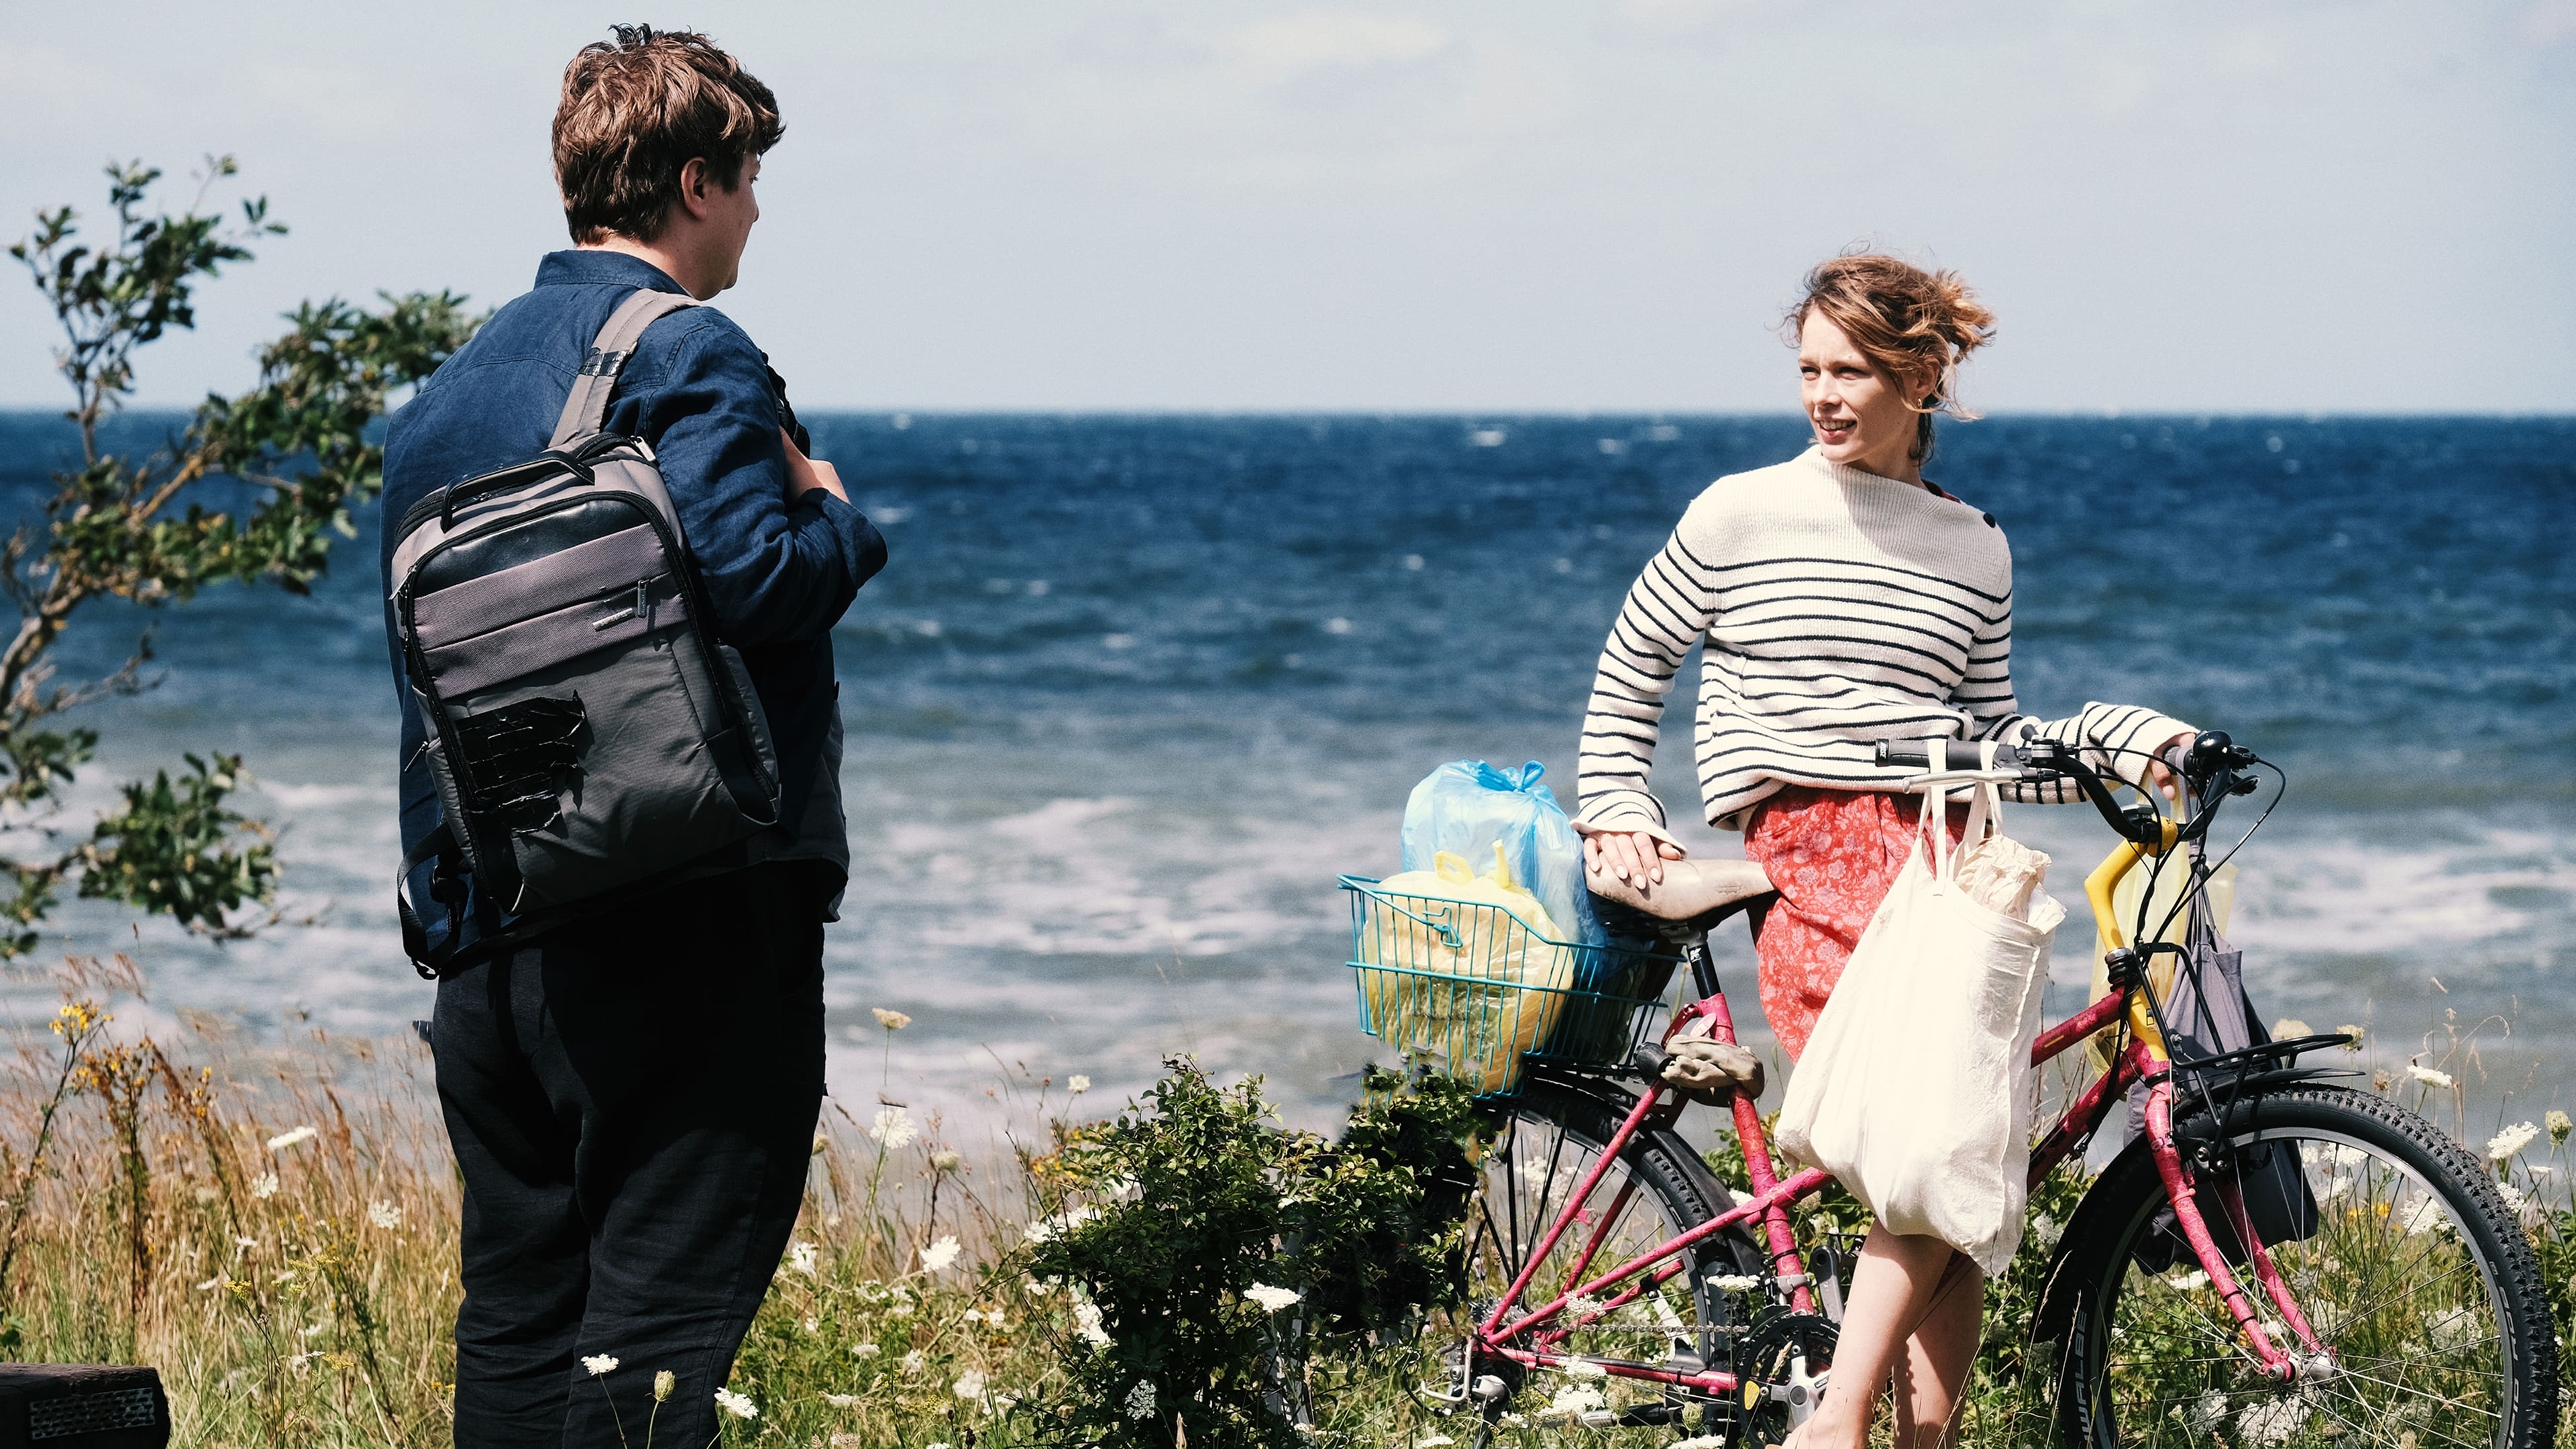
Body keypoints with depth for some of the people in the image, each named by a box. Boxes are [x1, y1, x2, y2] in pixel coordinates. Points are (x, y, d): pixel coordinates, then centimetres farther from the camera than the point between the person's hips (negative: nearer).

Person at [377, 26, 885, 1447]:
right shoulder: (689, 355, -10)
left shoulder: (454, 383, 16)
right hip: (690, 898, -8)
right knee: (665, 1292, -5)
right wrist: (834, 513, -2)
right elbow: (756, 583, -21)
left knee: (518, 1293, 12)